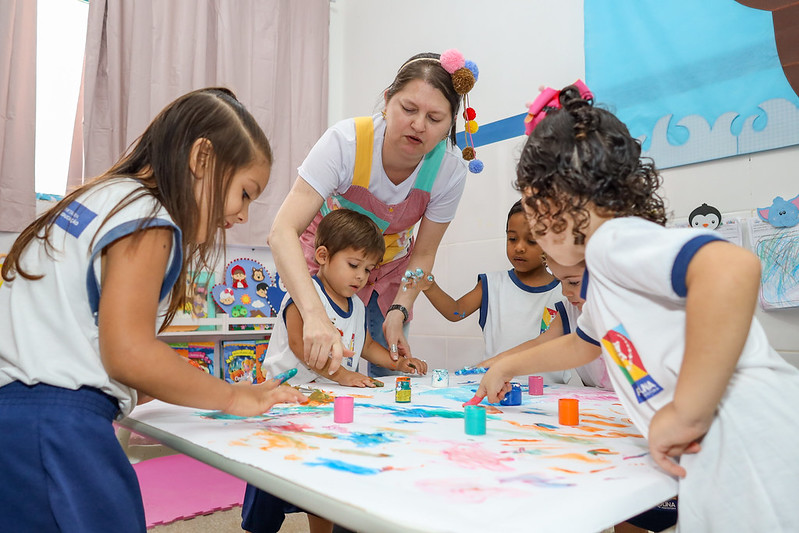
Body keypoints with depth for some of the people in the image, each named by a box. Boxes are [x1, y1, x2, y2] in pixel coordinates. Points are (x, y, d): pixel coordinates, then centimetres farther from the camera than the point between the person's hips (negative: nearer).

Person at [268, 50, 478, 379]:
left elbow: (422, 255, -12)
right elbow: (283, 232, -41)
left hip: (389, 268, 3)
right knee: (323, 371, -8)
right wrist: (315, 315, -55)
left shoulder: (450, 170, -24)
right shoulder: (345, 141, -34)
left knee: (387, 376, 3)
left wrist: (398, 312, -27)